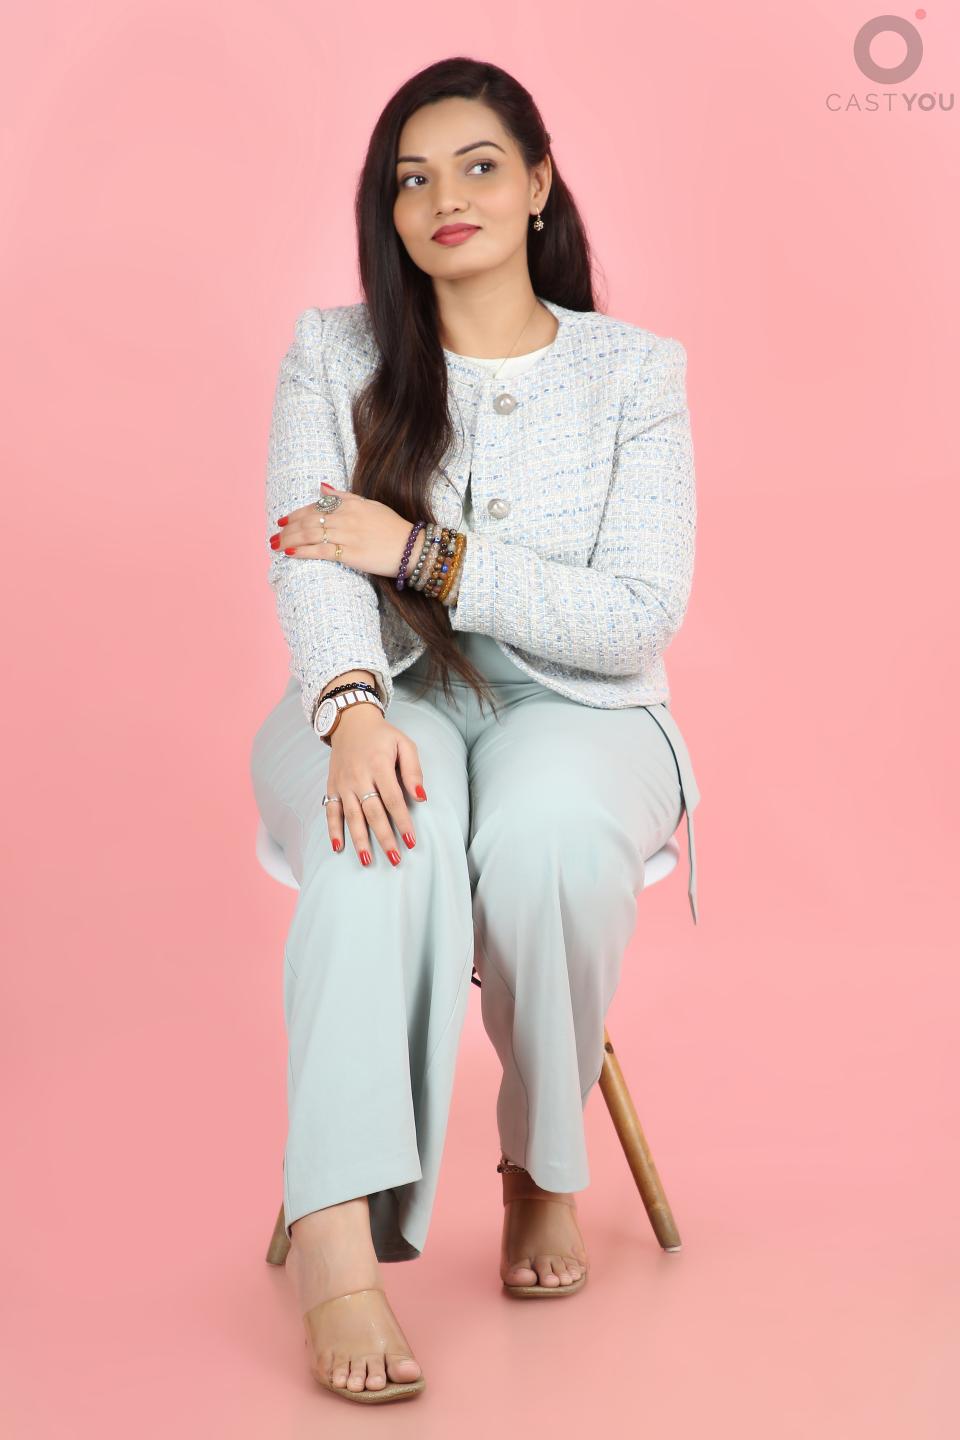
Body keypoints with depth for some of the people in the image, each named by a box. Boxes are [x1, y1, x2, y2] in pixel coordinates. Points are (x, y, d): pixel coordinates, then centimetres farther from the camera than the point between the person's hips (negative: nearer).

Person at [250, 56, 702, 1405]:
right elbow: (312, 565, -10)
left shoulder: (636, 369, 3)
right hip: (382, 704, 0)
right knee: (384, 832, -37)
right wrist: (355, 707, -32)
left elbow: (640, 616, -8)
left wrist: (421, 550, -15)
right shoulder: (334, 353, 5)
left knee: (545, 836, -36)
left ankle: (545, 1163, -11)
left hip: (574, 708, 0)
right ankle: (339, 1240, -43)